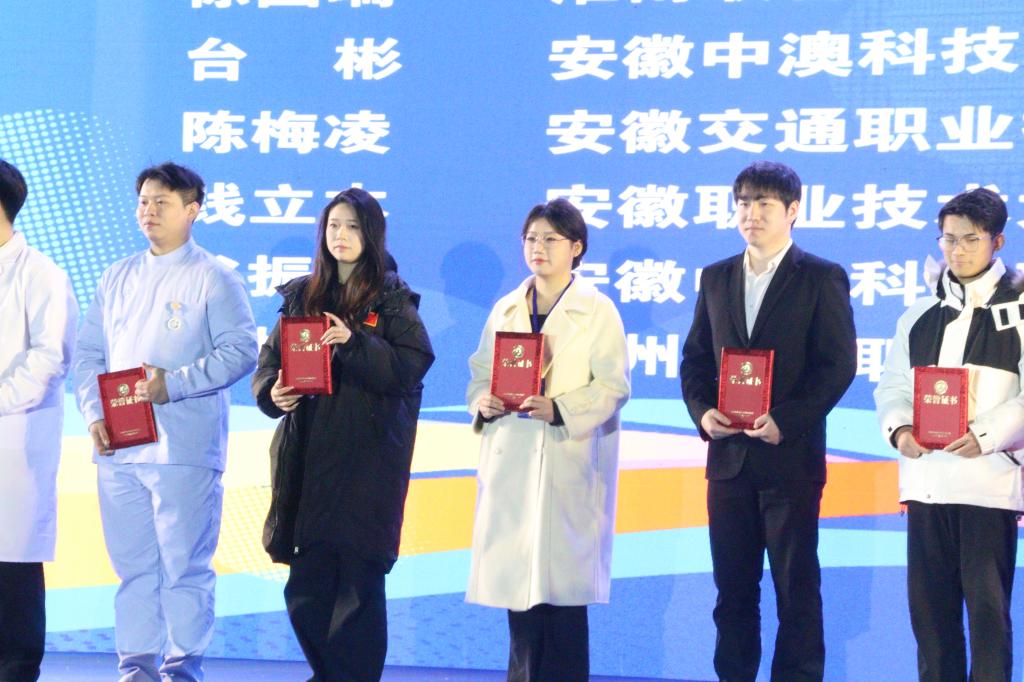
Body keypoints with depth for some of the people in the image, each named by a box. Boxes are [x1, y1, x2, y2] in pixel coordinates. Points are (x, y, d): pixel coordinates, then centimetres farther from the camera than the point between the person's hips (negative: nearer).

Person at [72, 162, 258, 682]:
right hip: (118, 446, 5)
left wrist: (172, 385, -16)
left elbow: (240, 351, -8)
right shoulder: (117, 279, 17)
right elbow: (88, 352, 16)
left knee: (184, 563, -3)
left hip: (183, 448, -5)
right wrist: (93, 413, 1)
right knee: (131, 562, 7)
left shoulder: (214, 279, 0)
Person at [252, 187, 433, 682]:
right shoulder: (301, 295, 15)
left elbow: (415, 362, -9)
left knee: (358, 579, -4)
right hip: (309, 454, 4)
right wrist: (272, 392, -7)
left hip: (368, 457, -4)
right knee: (306, 581, 4)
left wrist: (354, 343, -20)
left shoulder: (391, 297, 2)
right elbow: (271, 355, 14)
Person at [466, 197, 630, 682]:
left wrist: (559, 410, -21)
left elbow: (613, 385, -7)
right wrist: (481, 402, -7)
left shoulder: (597, 311, 0)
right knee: (515, 578, 5)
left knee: (561, 582, -5)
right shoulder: (505, 310, 15)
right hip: (510, 462, 4)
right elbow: (481, 372, 16)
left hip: (568, 464, -4)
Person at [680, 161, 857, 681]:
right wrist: (702, 412, -5)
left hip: (791, 457, -4)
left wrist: (785, 422, -17)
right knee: (732, 586, 8)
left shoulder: (823, 279, -1)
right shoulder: (716, 278, 13)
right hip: (728, 456, 5)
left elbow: (838, 365, -8)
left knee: (796, 586, 0)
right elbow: (695, 358, 14)